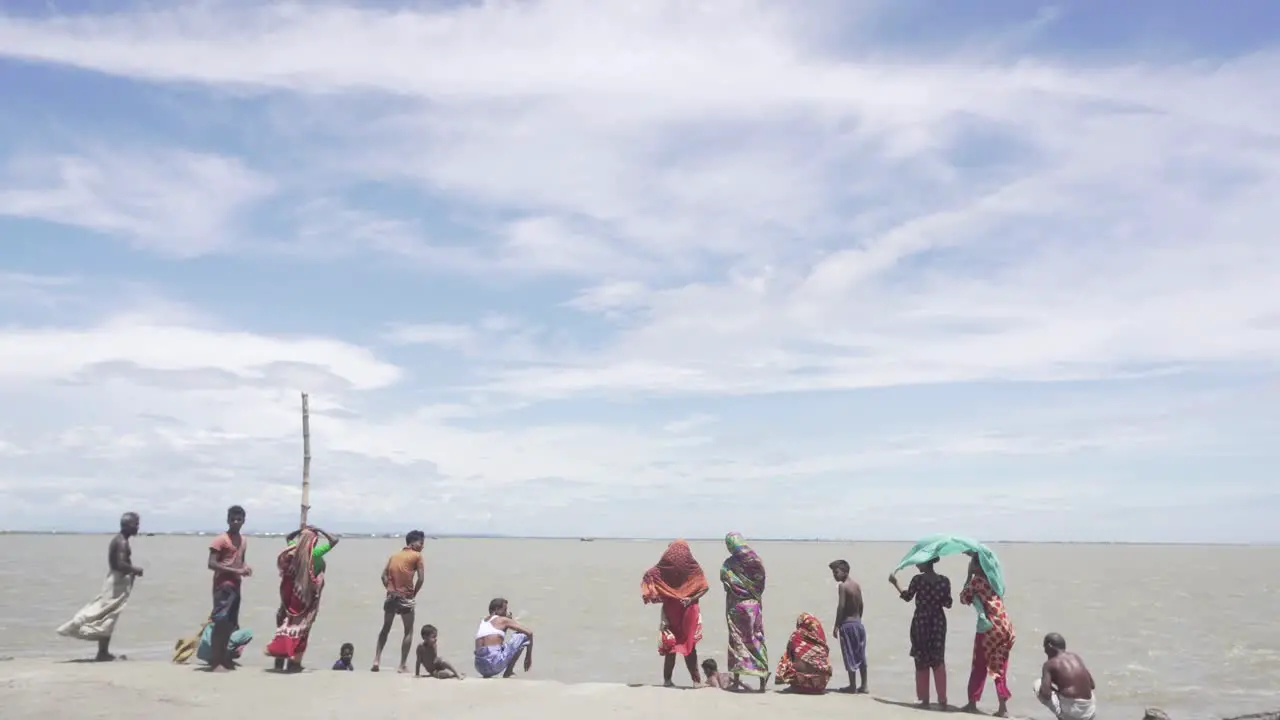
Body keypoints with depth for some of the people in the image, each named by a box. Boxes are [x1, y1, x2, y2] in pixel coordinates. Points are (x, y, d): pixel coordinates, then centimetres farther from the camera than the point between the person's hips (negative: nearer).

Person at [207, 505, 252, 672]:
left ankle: (224, 656, 20)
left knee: (231, 623, 11)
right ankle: (216, 661, -8)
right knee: (220, 621, -11)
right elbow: (212, 564, -17)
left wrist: (246, 567, 4)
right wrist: (235, 570, -22)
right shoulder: (221, 540, -10)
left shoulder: (244, 540, 14)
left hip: (236, 585, 8)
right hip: (223, 585, -8)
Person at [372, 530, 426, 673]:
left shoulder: (394, 556, 15)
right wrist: (414, 594, 1)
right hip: (405, 597, -5)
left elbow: (384, 575, 8)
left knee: (386, 628, 21)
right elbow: (421, 578, -10)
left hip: (391, 596, 5)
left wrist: (389, 589, 9)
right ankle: (403, 665, 4)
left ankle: (377, 659, 17)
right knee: (409, 631, 7)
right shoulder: (417, 556, -3)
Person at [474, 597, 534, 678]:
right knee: (522, 635, 8)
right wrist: (528, 657, 15)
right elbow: (529, 632, 6)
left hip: (480, 668, 7)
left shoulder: (482, 622, 23)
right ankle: (507, 673, 6)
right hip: (496, 664, -7)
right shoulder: (503, 620, 7)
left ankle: (486, 675, 17)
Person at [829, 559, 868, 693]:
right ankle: (864, 685, 16)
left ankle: (853, 686, 3)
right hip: (858, 623, 8)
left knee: (850, 656, -1)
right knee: (860, 656, 12)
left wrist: (836, 625, -14)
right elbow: (861, 605, 14)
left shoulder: (842, 586, -13)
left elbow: (841, 607, -18)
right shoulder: (857, 585, 10)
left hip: (847, 624, -8)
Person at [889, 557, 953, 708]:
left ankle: (925, 699, 8)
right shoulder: (944, 580, -2)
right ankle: (942, 699, 5)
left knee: (922, 660, 8)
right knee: (938, 660, 10)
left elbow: (907, 597, 1)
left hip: (921, 621, -2)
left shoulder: (918, 579, -9)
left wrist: (895, 583, 12)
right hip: (938, 622, 2)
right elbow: (948, 603, 0)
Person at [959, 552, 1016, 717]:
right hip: (1004, 627, 6)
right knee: (1000, 668, 10)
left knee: (979, 667, 5)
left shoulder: (977, 580, -6)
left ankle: (972, 703, 11)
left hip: (988, 628, -6)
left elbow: (964, 598, 4)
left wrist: (969, 576, 7)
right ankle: (1003, 707, 6)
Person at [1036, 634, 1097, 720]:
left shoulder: (1050, 664, -2)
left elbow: (1046, 694, -11)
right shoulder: (1076, 657, 14)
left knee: (1038, 684, 11)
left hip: (1070, 711, -6)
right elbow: (1092, 685, 18)